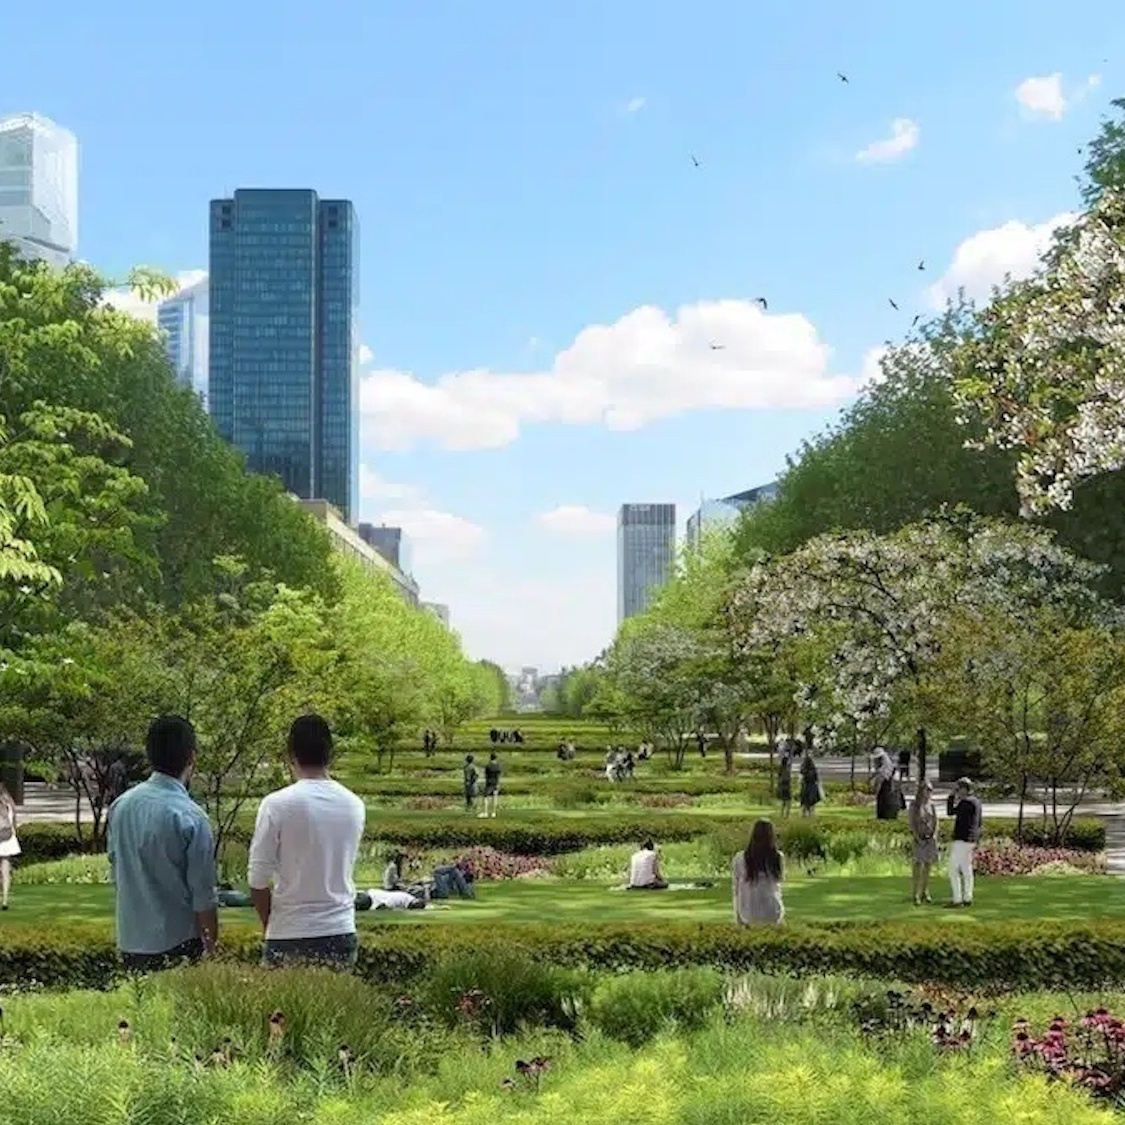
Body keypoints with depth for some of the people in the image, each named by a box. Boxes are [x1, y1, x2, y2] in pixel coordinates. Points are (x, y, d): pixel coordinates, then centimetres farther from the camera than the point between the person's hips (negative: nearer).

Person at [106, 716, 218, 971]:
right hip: (178, 943, -6)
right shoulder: (191, 818, -17)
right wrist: (211, 950, -3)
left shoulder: (120, 805, 2)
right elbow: (204, 898, -13)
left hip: (129, 943, 6)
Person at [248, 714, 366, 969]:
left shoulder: (277, 805, -11)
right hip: (342, 935, 4)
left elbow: (258, 881, -7)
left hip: (290, 938, -4)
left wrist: (269, 925, 8)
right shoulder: (355, 806, 3)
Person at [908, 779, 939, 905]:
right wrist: (918, 838, -15)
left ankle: (925, 893, 15)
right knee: (918, 866, -10)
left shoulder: (931, 805, 6)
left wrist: (935, 835, -3)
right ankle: (916, 896, -10)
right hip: (919, 839, -5)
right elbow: (910, 823, -9)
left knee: (928, 866, 7)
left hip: (931, 839, 5)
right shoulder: (914, 805, -8)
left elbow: (936, 821, 10)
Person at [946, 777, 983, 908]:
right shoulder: (976, 801, 12)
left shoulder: (966, 802, -19)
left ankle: (957, 900, -8)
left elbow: (951, 812, -12)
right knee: (966, 869, 13)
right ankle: (968, 899, 15)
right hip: (971, 840, 10)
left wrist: (952, 796, -6)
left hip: (961, 840, -10)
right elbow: (980, 821, 18)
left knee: (953, 870, -6)